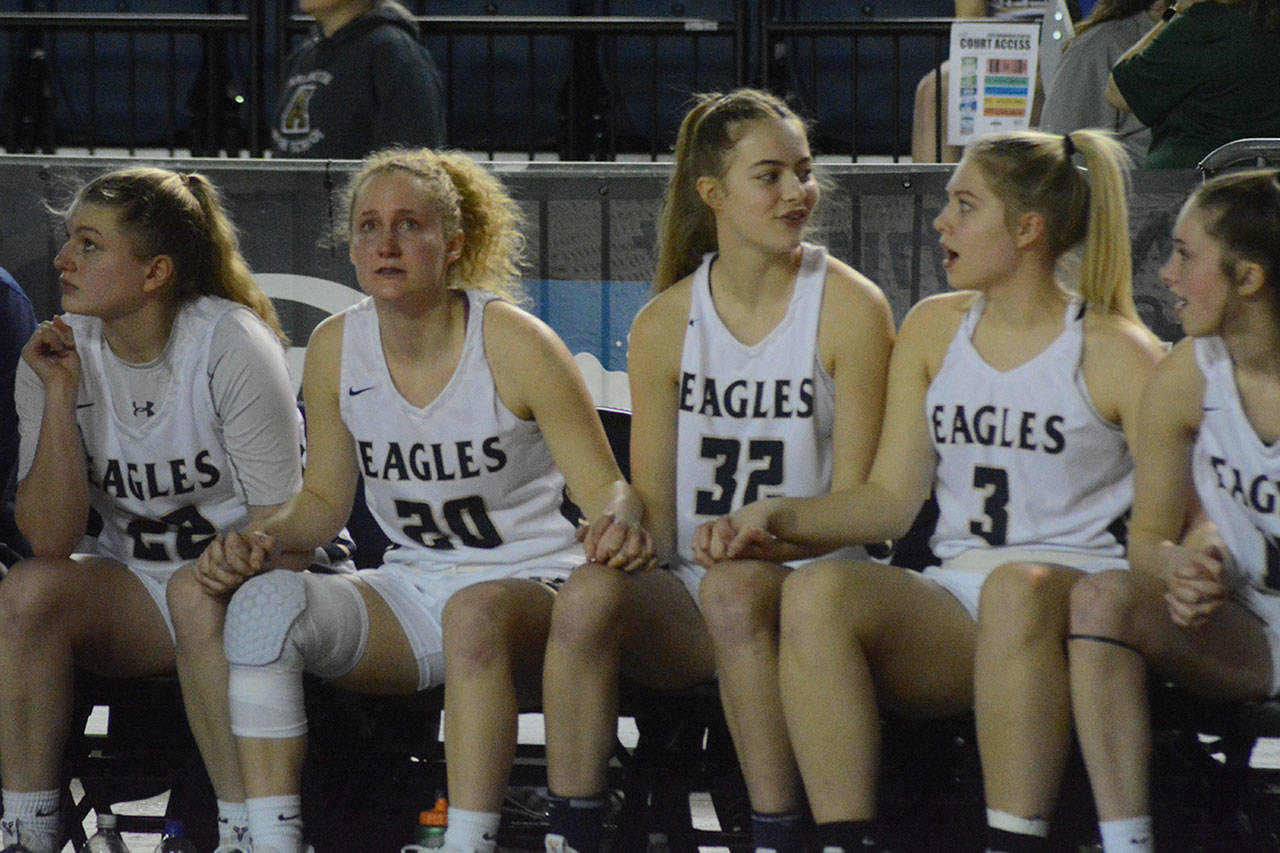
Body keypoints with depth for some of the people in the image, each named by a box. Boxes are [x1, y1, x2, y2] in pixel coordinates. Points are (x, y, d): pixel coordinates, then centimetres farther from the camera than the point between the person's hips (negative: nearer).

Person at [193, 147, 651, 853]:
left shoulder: (513, 344, -11)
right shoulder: (336, 347, 1)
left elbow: (604, 488, -7)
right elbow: (325, 498, 11)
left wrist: (619, 523, -32)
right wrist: (263, 541, -11)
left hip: (526, 586, -4)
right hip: (410, 592, 4)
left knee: (474, 613, -40)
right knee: (262, 601, -23)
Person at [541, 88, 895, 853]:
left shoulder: (850, 309, -2)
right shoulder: (665, 323, 9)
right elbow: (654, 509, 9)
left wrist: (766, 534, -24)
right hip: (686, 594, 3)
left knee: (734, 588, -37)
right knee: (588, 595, -28)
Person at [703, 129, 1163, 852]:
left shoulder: (1114, 352, 3)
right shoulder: (934, 330, 17)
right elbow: (892, 498, 14)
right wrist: (774, 515, -1)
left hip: (1077, 593, -4)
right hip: (952, 605, 4)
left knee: (1018, 588, -40)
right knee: (816, 589, -27)